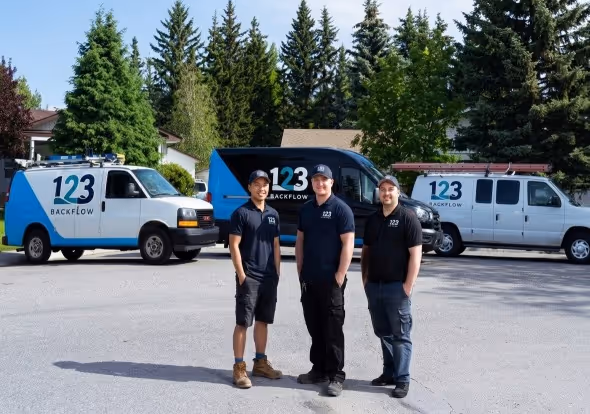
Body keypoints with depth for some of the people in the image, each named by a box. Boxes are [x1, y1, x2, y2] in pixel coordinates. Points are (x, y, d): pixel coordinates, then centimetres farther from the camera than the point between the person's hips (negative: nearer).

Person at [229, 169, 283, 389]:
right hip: (249, 277, -6)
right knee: (243, 322, -2)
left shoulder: (273, 214, 11)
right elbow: (234, 246, -9)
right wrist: (241, 274, -13)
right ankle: (239, 367, 3)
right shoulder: (241, 213, -7)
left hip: (269, 278, 6)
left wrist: (277, 272, 10)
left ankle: (260, 362, 24)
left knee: (263, 321, 13)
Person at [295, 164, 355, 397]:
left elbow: (348, 245, -11)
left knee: (333, 330, -1)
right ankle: (318, 370, 25)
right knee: (314, 328, 13)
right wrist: (300, 271, 10)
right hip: (309, 279, 6)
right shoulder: (306, 209, 11)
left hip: (331, 280, -6)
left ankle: (336, 376, 7)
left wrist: (339, 276, -15)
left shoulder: (341, 209, -7)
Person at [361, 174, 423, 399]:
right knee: (383, 332, 13)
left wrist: (408, 284, -15)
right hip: (374, 285, 6)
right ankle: (389, 373, 25)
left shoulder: (408, 218, -6)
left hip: (397, 286, -6)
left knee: (400, 335, 0)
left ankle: (402, 380, 6)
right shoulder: (372, 219, 12)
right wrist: (365, 277, 10)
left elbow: (415, 253, -11)